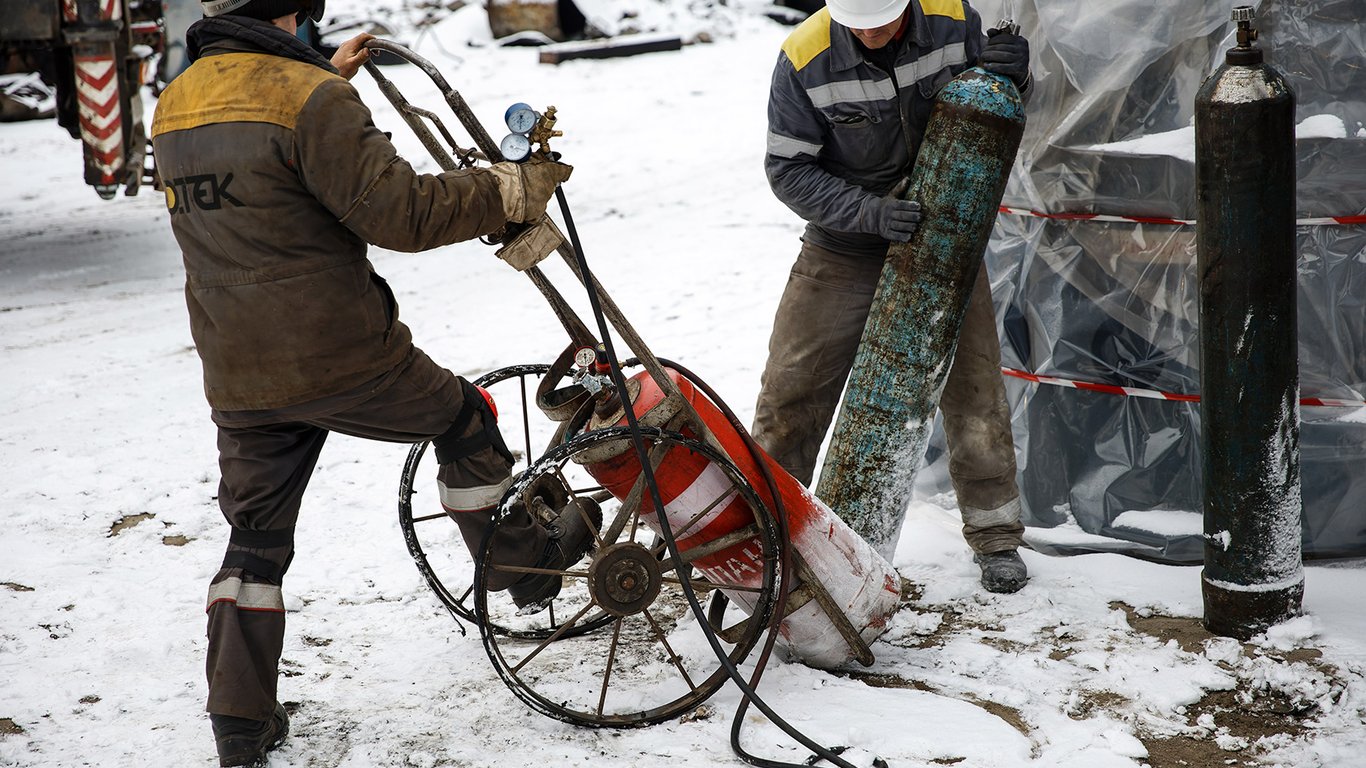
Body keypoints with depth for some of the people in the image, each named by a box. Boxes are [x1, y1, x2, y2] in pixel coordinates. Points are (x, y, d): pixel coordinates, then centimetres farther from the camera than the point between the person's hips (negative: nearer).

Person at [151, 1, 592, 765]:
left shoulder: (176, 104, 10)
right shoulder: (308, 98, -15)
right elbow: (398, 210, -19)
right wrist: (509, 191, -10)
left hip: (239, 379, 7)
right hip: (340, 357, -6)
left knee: (256, 541, 15)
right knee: (463, 419, 19)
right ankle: (529, 565, 31)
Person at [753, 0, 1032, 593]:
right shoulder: (805, 59, -21)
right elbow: (788, 169, -16)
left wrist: (1011, 77, -22)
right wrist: (870, 212, -28)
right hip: (845, 249, -1)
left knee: (974, 388, 3)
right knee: (790, 393, 2)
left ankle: (996, 537, 19)